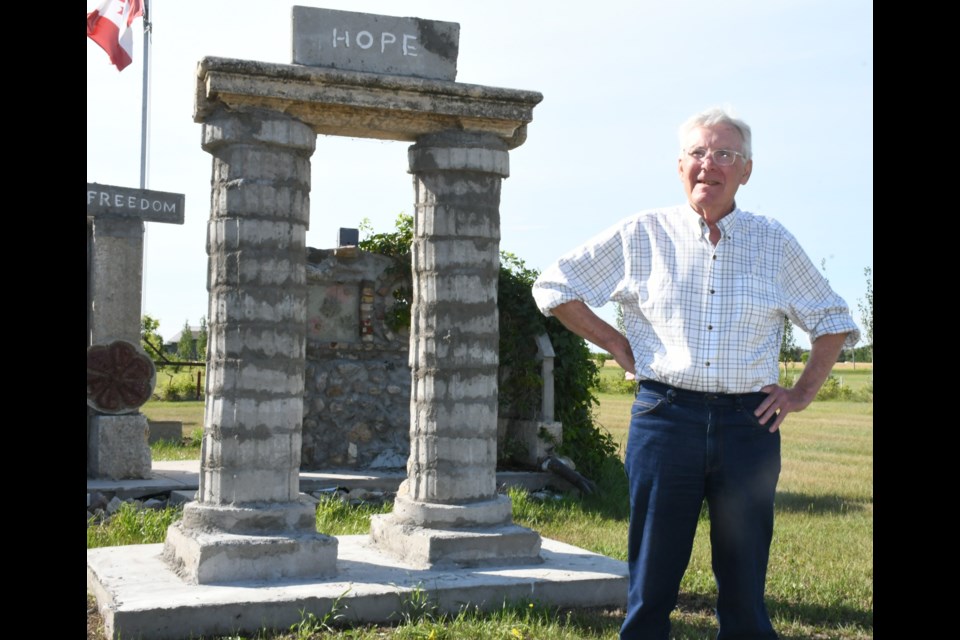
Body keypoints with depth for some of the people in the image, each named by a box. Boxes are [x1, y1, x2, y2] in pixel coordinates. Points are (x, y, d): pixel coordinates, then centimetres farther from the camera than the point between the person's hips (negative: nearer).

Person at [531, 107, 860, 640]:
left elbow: (832, 320, 19)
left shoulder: (774, 243, 8)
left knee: (745, 587, 7)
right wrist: (615, 344, 5)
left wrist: (803, 392, 9)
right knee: (651, 584, 5)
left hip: (749, 424, 1)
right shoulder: (643, 234, 4)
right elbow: (554, 287, 11)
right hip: (665, 417, -1)